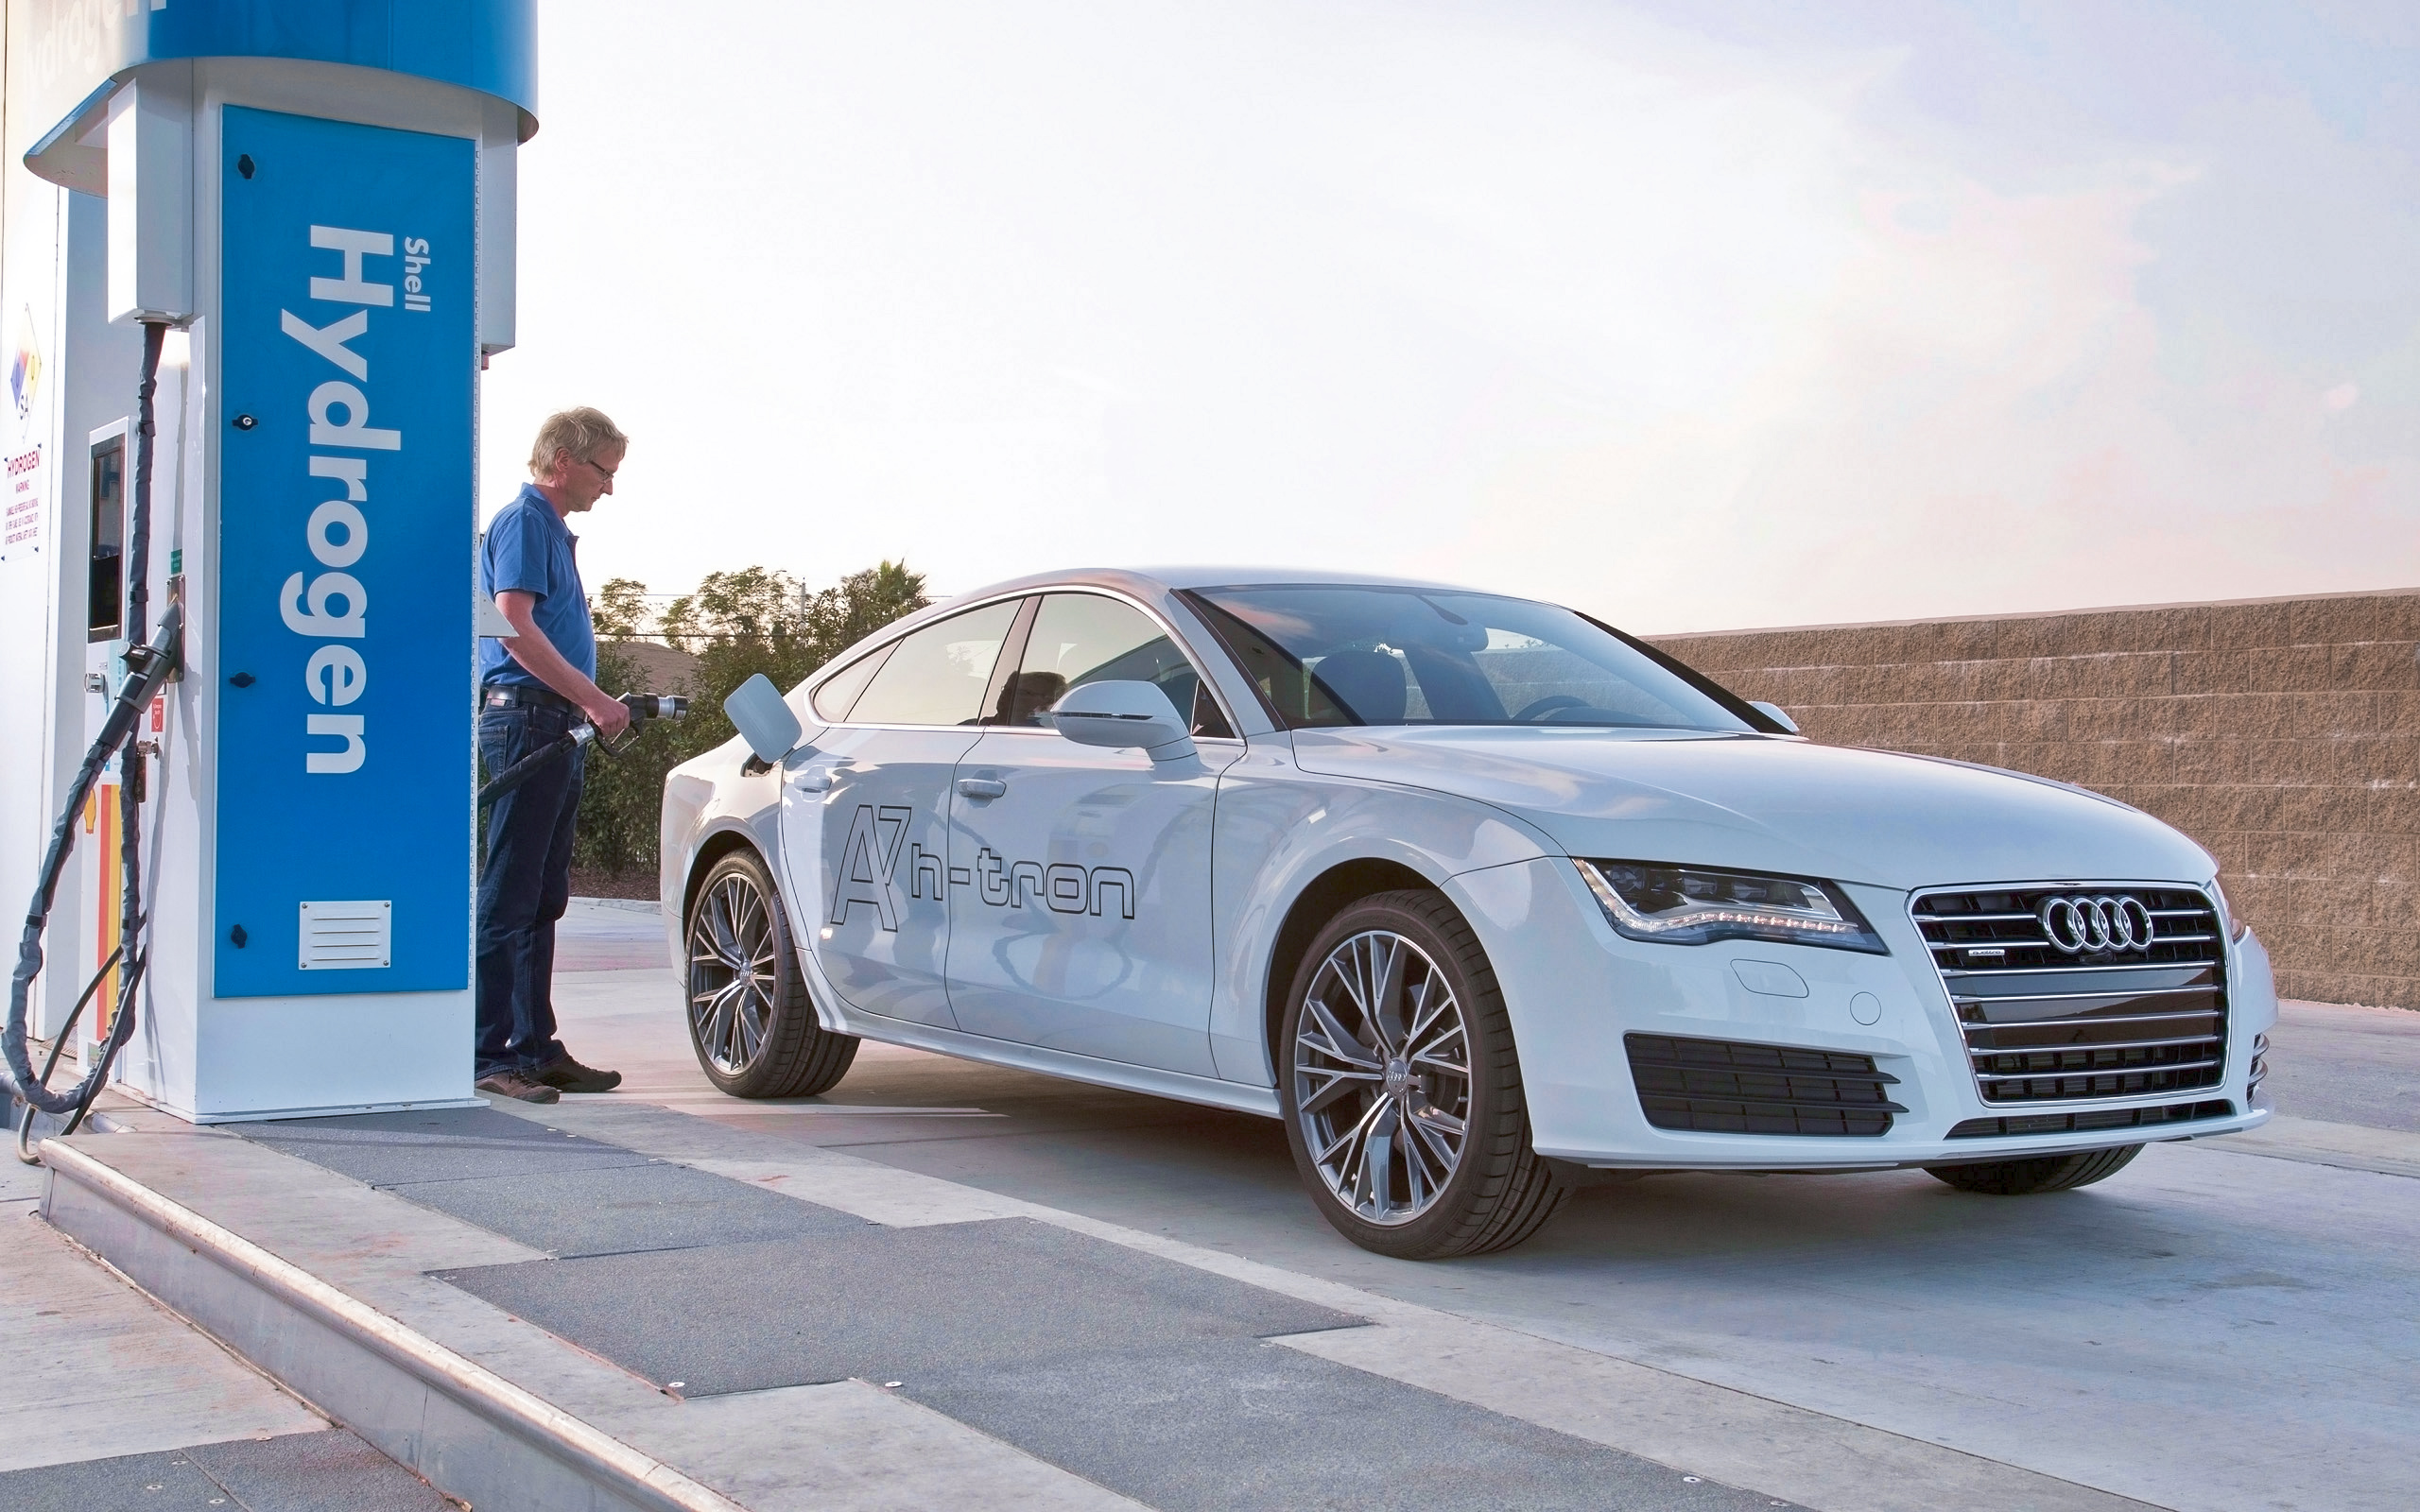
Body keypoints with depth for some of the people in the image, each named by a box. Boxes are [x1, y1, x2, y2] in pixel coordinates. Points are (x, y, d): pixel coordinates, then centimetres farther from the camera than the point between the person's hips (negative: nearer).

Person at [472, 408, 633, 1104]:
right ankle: (488, 1054, -7)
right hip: (525, 718, -10)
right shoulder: (522, 521, -7)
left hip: (556, 727, 10)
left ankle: (536, 1046, 16)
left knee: (542, 900, 11)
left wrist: (590, 709, 17)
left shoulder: (553, 529, 22)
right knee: (508, 896, -9)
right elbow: (514, 627, -19)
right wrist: (596, 699, -21)